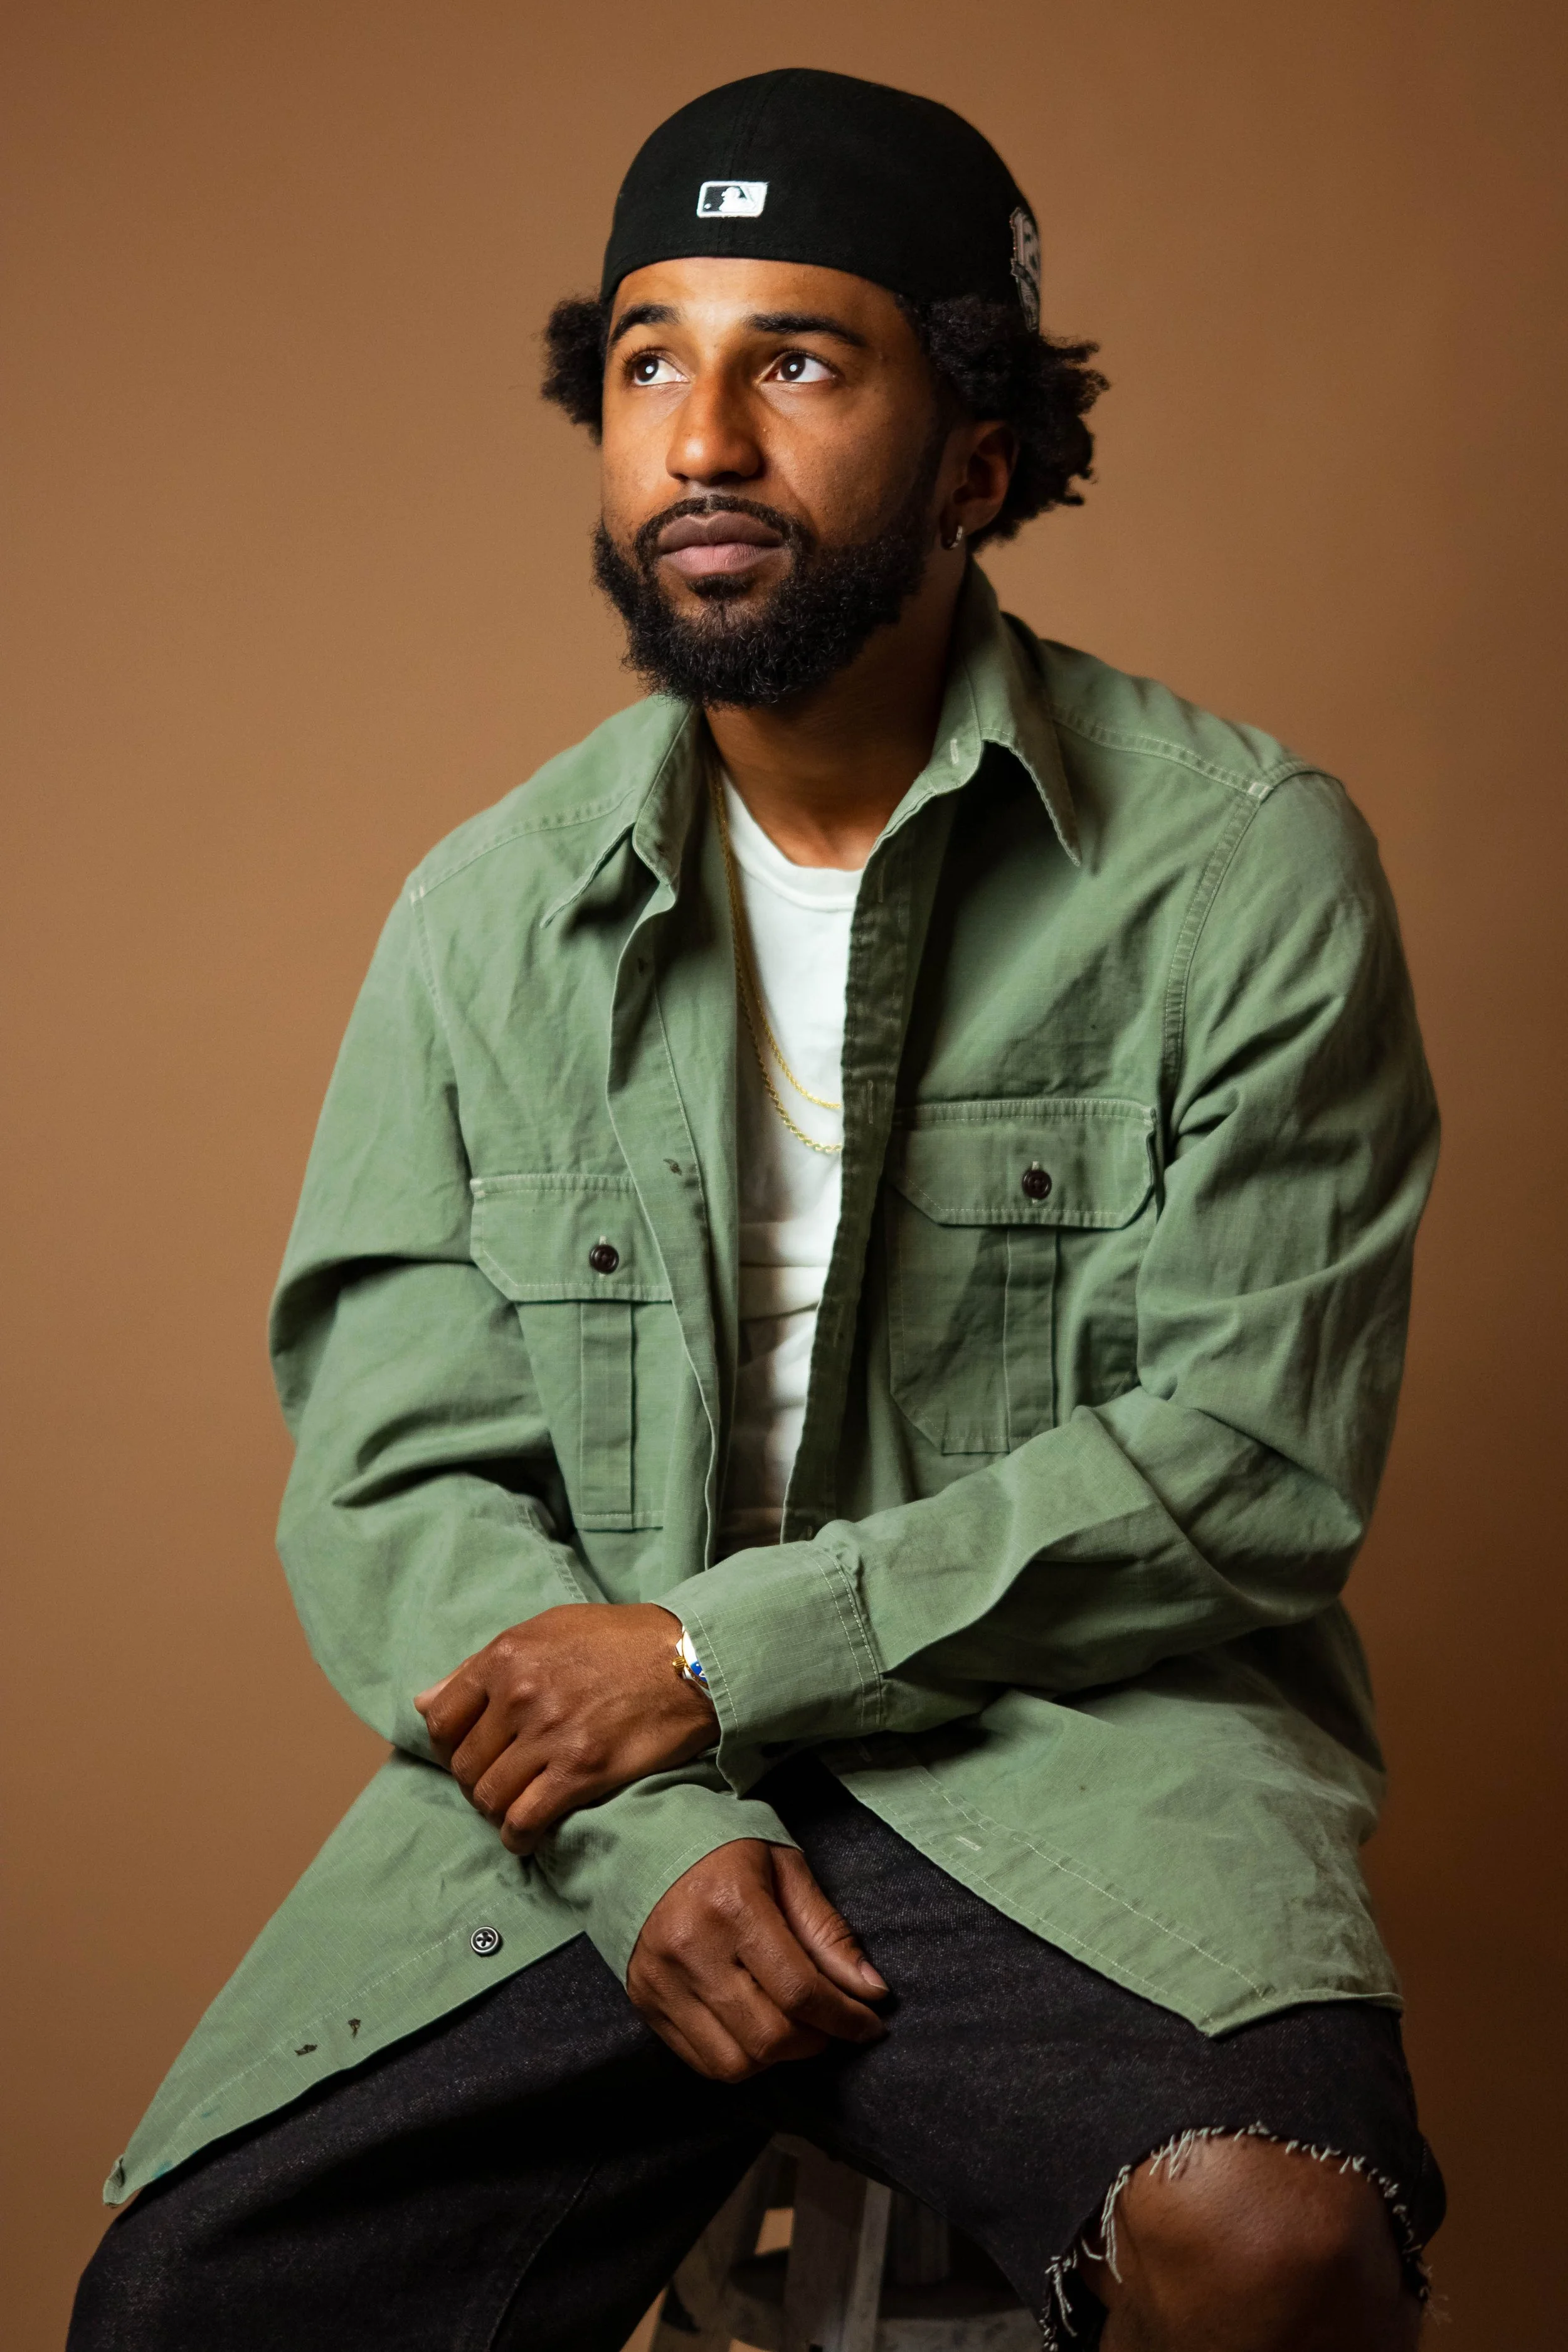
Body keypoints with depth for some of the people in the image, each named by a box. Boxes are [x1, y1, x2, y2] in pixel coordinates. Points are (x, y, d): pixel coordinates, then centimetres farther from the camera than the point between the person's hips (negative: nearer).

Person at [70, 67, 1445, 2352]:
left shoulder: (1243, 862, -2)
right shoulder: (490, 911, 8)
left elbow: (1248, 1458, -7)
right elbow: (391, 1477, 5)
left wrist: (718, 1649, -11)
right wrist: (656, 1835, -13)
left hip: (1069, 1748, -3)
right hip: (588, 1777, 3)